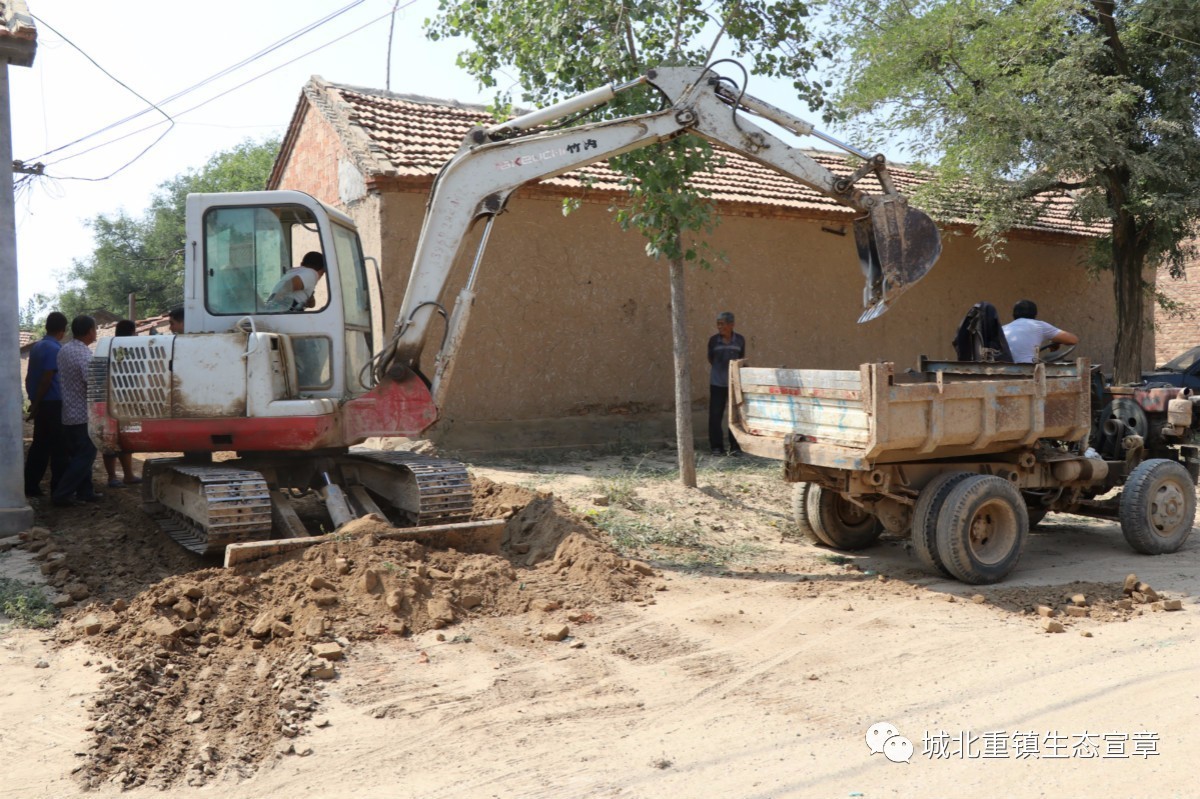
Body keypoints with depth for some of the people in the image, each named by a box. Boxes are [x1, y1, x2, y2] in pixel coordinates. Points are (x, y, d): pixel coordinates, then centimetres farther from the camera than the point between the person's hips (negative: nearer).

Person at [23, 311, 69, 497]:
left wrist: (34, 402, 23)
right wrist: (36, 404, -11)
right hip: (53, 403, -8)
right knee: (59, 447, -2)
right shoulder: (55, 349, -15)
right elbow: (47, 380, -18)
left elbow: (31, 377, 18)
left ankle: (31, 485, 14)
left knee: (39, 445, 12)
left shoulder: (36, 347, 12)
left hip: (41, 404, 8)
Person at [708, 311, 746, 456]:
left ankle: (735, 447, 9)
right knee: (715, 415, -1)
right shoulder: (714, 340, -4)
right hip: (717, 383, 0)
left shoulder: (740, 340, -3)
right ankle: (717, 446, 9)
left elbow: (741, 358, 11)